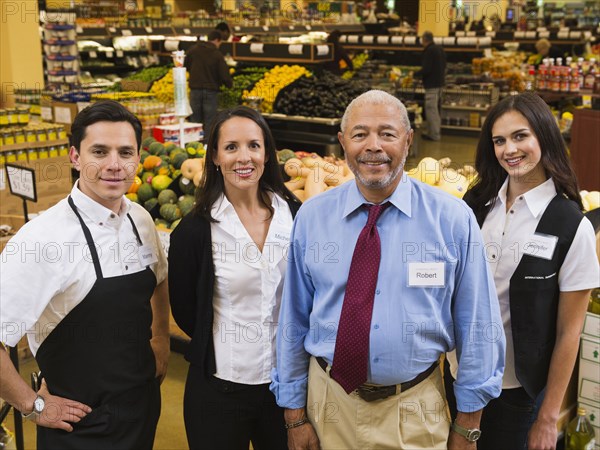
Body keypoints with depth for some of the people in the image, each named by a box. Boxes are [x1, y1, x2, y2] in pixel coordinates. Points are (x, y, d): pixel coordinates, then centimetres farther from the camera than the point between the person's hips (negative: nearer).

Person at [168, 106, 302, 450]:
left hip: (286, 380, 3)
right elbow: (184, 310, 0)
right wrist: (221, 345, 7)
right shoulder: (195, 230, -12)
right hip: (220, 387, -2)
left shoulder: (294, 214, -4)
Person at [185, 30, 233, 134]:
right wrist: (230, 84, 11)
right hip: (211, 91, -3)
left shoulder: (193, 50, 2)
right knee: (209, 122, 3)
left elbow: (184, 67, 11)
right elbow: (224, 75, -8)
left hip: (195, 90, 3)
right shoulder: (217, 55, -7)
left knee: (195, 121, 10)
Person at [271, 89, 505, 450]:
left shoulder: (454, 218, -11)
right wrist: (295, 416, 2)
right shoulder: (311, 217, -6)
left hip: (415, 413, -1)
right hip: (329, 402, 1)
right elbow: (294, 320, -1)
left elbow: (477, 326, -5)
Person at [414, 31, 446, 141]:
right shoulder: (440, 49, 12)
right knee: (435, 108, 18)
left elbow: (426, 69, -22)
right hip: (439, 82, 10)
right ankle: (436, 131, 25)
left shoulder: (429, 51, -17)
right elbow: (444, 66, 19)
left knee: (431, 109, -5)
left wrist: (415, 74, -7)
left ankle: (434, 134, -2)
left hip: (431, 84, -10)